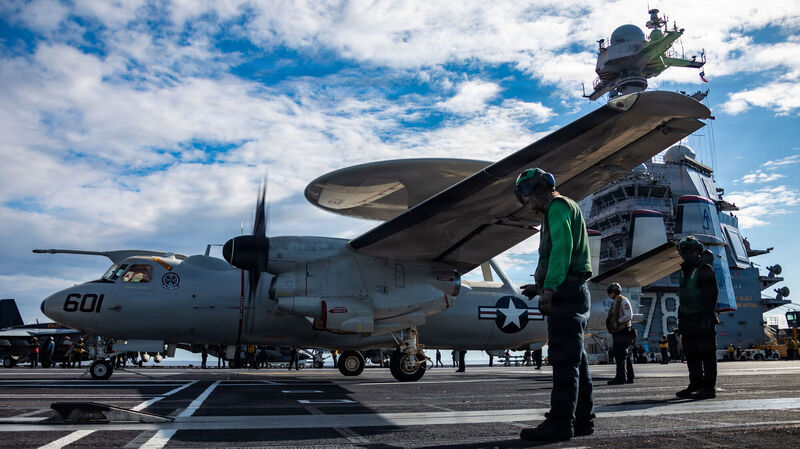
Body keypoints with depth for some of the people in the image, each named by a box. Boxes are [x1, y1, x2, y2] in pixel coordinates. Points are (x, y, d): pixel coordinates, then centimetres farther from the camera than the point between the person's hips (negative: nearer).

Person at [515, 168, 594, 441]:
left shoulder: (557, 206, -4)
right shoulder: (562, 209, 27)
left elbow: (562, 248, -19)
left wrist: (549, 288, -26)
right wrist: (539, 286, 23)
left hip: (566, 293, -11)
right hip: (574, 292, 11)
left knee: (564, 359, -11)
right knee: (575, 359, 11)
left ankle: (560, 422, -9)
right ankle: (582, 419, 17)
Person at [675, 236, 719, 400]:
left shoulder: (704, 269, -9)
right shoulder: (684, 271, 18)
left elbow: (711, 295, -17)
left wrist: (707, 318, -23)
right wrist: (681, 318, 19)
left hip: (702, 318, -9)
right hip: (688, 319, 9)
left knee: (707, 353, -5)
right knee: (691, 354, 13)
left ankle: (709, 388, -1)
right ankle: (695, 385, 22)